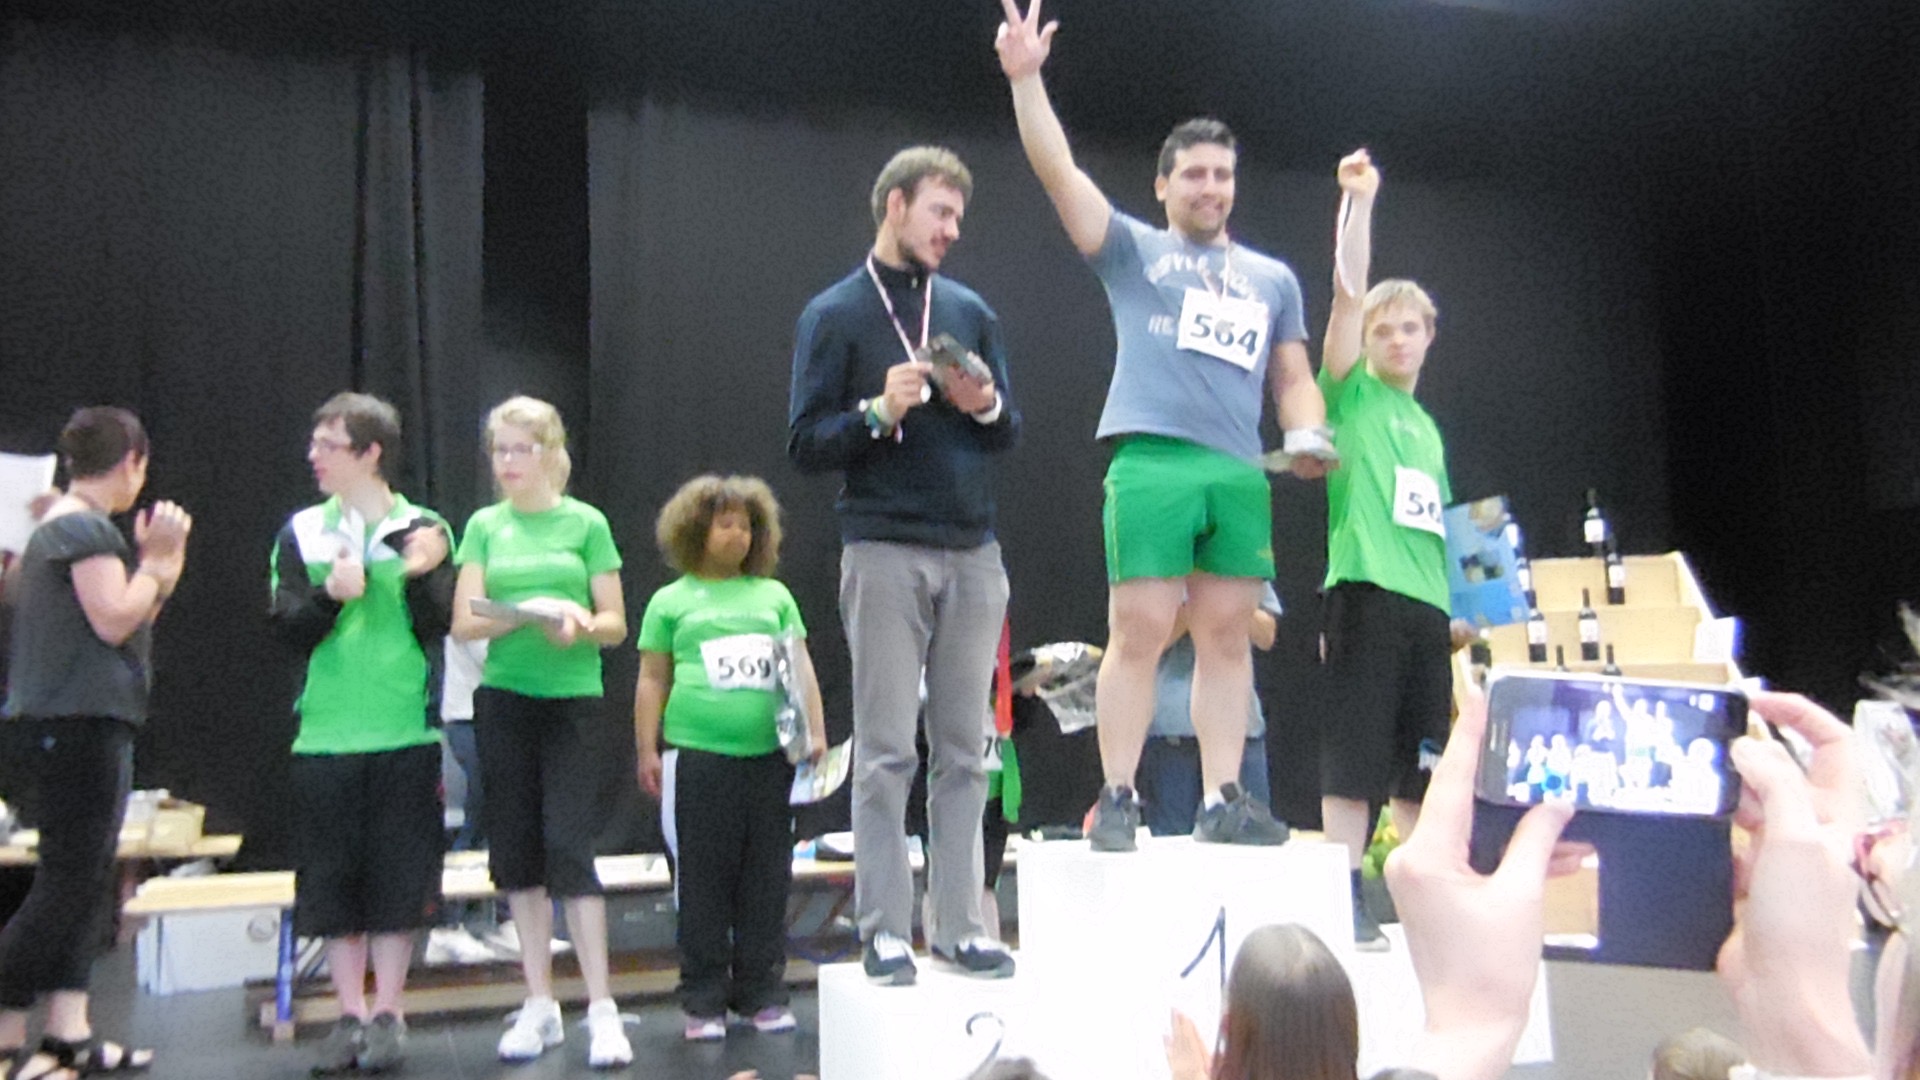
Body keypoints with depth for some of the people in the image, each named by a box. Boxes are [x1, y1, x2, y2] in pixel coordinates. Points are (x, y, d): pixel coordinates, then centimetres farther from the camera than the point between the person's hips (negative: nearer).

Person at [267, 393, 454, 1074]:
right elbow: (288, 632, 0)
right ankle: (351, 1014, 19)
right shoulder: (302, 532, 6)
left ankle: (388, 1013, 17)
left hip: (405, 733, -2)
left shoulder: (425, 531, 1)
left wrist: (420, 577, -21)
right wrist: (332, 594, -18)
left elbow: (436, 630, -3)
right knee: (333, 879, 6)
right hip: (325, 733, 2)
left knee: (398, 878, 4)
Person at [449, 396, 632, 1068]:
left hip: (573, 699, -3)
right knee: (518, 852, 7)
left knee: (569, 848, -9)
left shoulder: (586, 522, 2)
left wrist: (578, 624, -20)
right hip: (504, 700, 3)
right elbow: (464, 623, 0)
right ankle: (539, 1005, 19)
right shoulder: (485, 526, 8)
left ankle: (601, 1009, -1)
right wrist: (522, 615, -18)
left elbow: (616, 624, 1)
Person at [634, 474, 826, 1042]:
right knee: (703, 881, 3)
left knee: (766, 879, 6)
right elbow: (652, 681, 8)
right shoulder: (671, 601, 9)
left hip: (769, 756, 2)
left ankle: (763, 994, 17)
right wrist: (647, 751, 1)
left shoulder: (775, 595, 14)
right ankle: (704, 1001, 13)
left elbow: (801, 668, 12)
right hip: (698, 756, -2)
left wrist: (816, 732, 3)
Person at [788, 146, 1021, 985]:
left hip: (973, 553, 4)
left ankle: (961, 926, 15)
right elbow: (806, 445, -2)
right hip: (884, 553, -4)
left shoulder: (971, 312, 16)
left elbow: (1011, 435, 16)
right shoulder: (835, 315, 3)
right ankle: (885, 931, 9)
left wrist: (986, 407, -5)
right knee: (886, 753, 0)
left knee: (964, 755, 7)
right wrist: (879, 410, -17)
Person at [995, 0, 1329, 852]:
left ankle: (1223, 801, 9)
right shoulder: (1133, 250, 14)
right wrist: (1025, 78, -6)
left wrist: (1308, 433, 1)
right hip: (1151, 463, -3)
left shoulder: (1273, 278, 24)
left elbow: (1292, 376, 21)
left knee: (1226, 635, 3)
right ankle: (1116, 801, 3)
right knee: (1138, 633, -5)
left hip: (1240, 473, 4)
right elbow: (1059, 172, 4)